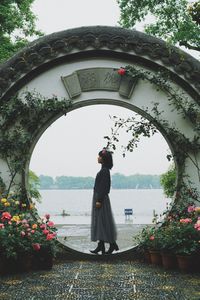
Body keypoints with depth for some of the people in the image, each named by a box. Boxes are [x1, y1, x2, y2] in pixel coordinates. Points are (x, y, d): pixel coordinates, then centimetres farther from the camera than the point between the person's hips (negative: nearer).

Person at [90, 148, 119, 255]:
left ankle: (112, 244, 2)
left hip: (101, 199, -10)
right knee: (98, 222, 9)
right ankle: (101, 246, 12)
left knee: (102, 221, -5)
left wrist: (99, 200, -22)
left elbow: (103, 186, -20)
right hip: (98, 197, 10)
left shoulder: (105, 171, -15)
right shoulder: (104, 170, 14)